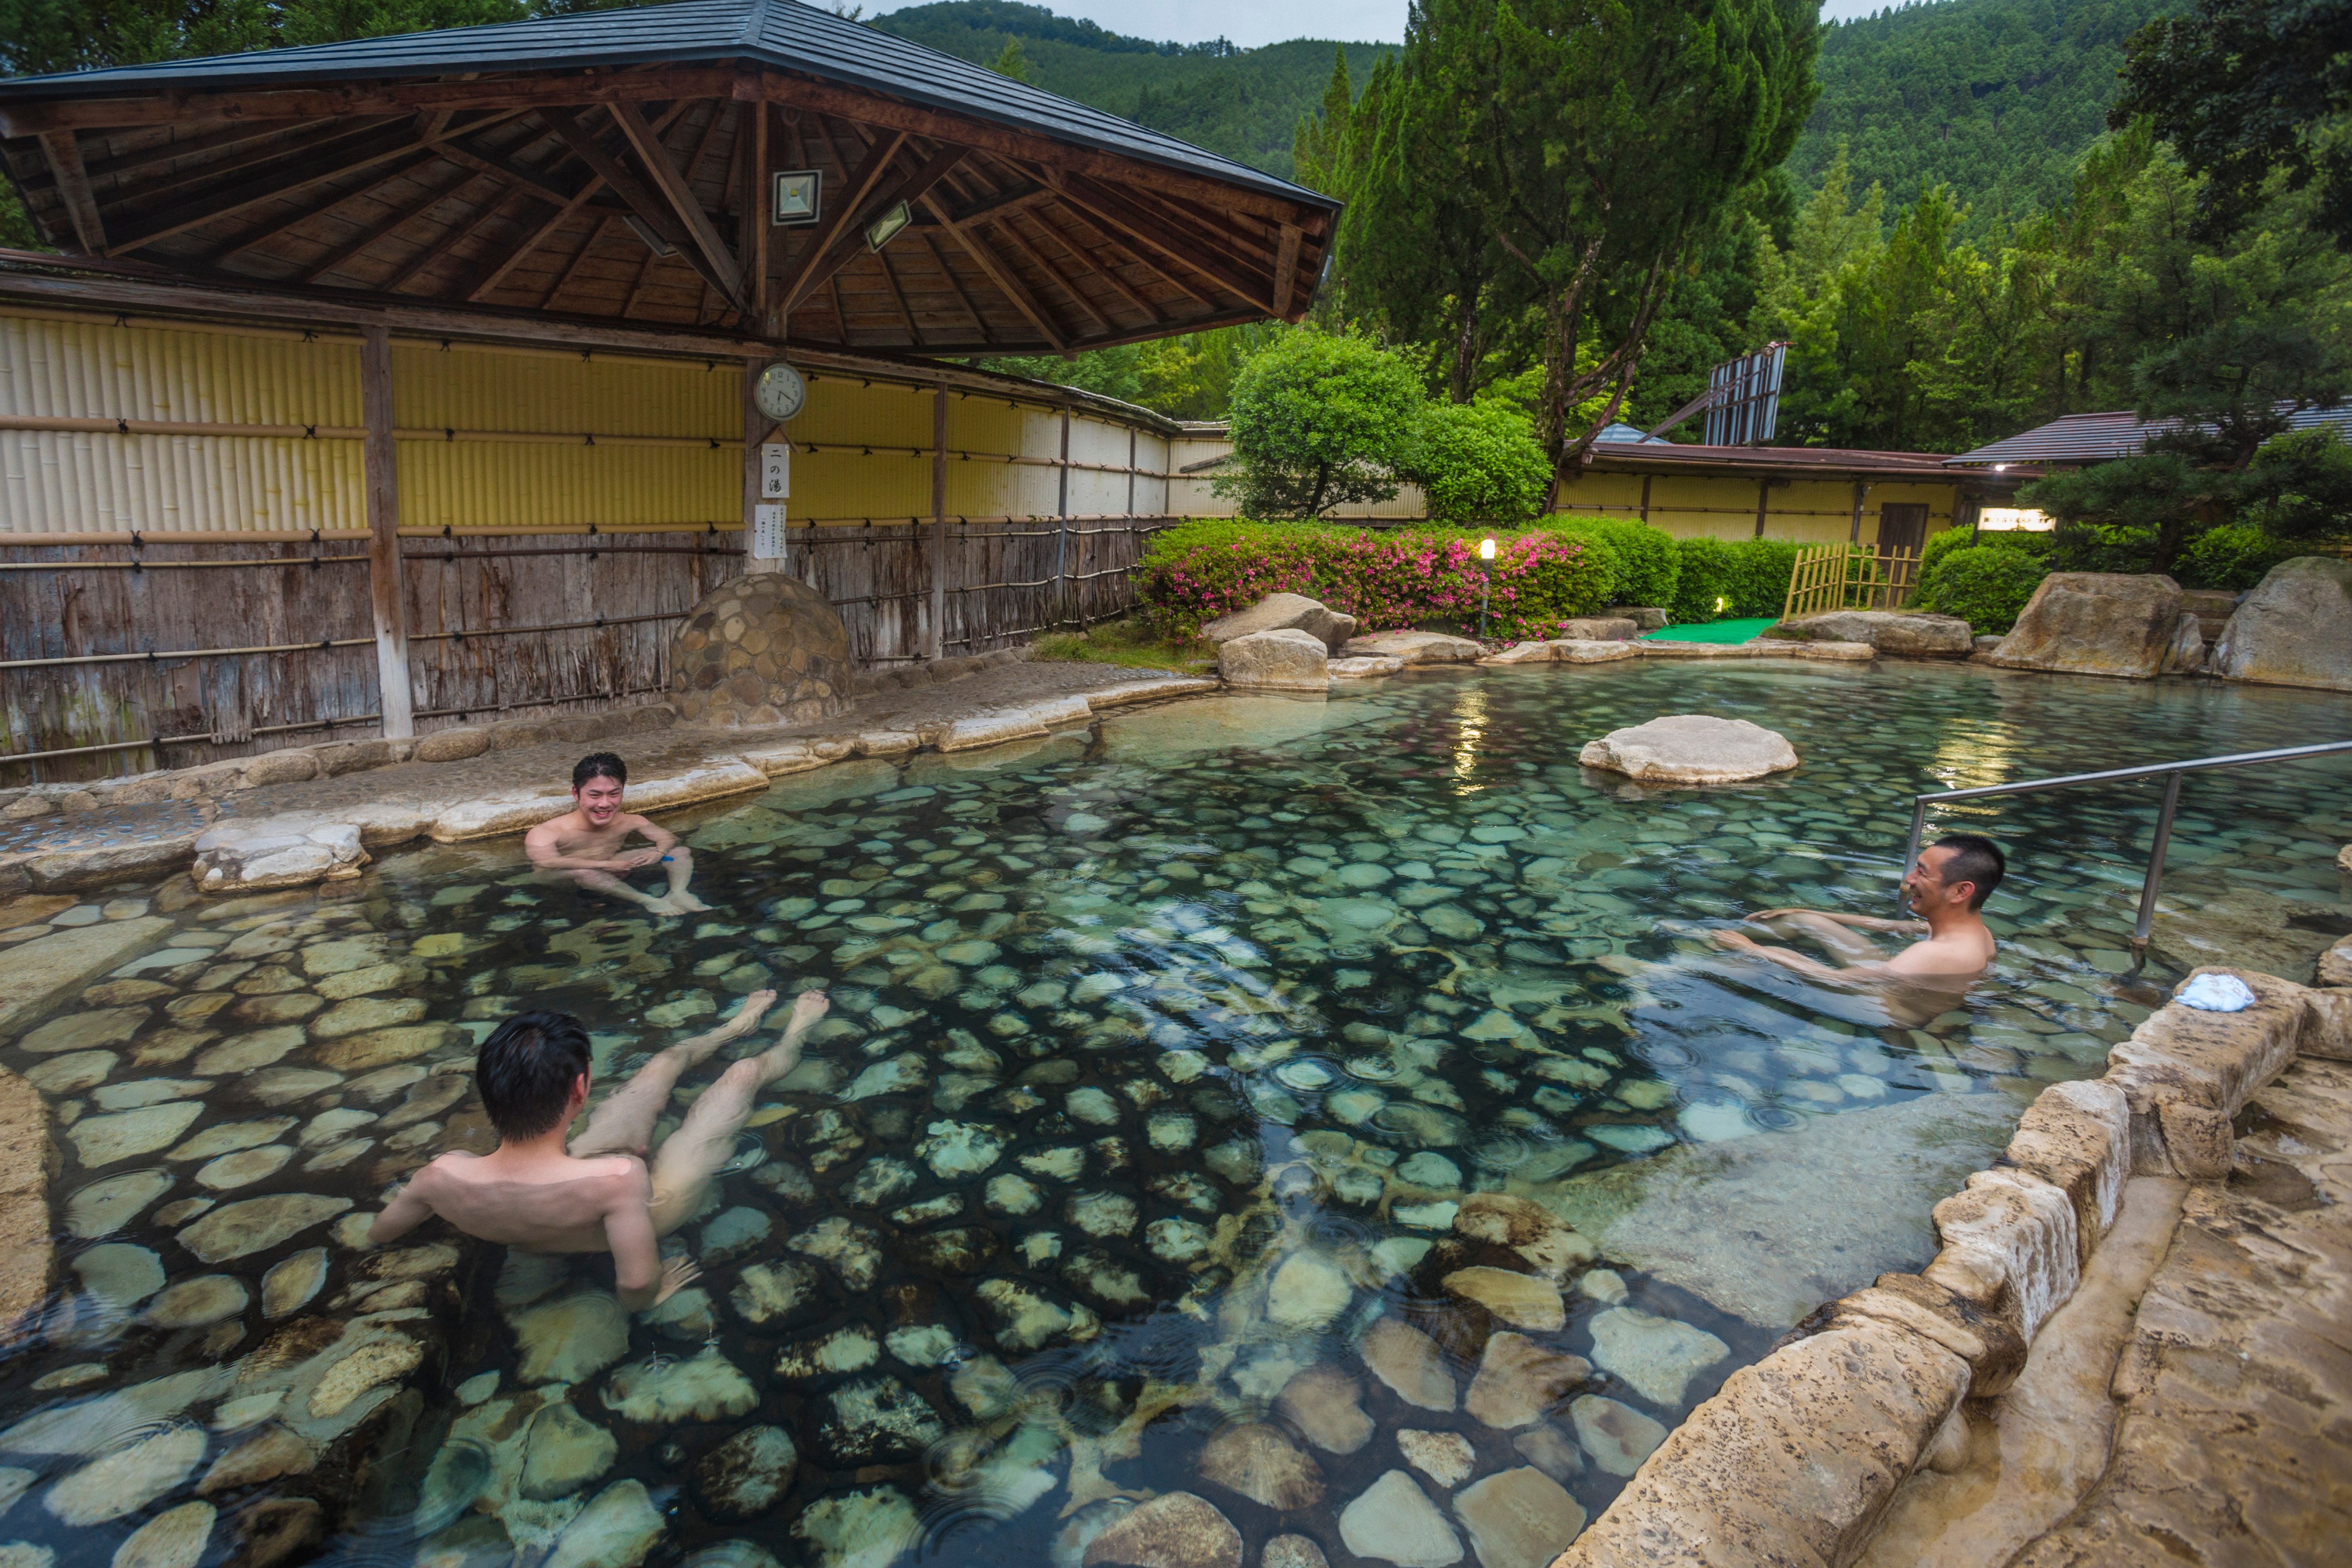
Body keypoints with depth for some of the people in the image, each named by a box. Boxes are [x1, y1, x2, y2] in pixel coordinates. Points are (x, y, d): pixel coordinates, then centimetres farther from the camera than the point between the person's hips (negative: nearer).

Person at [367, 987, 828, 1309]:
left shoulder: (442, 1177, -31)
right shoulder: (618, 1180, -47)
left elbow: (376, 1236, -13)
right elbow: (636, 1287, -40)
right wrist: (654, 1292, -19)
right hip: (648, 1205, -4)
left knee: (666, 1060, 20)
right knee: (744, 1072, 9)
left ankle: (737, 1026, 52)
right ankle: (792, 1038, 44)